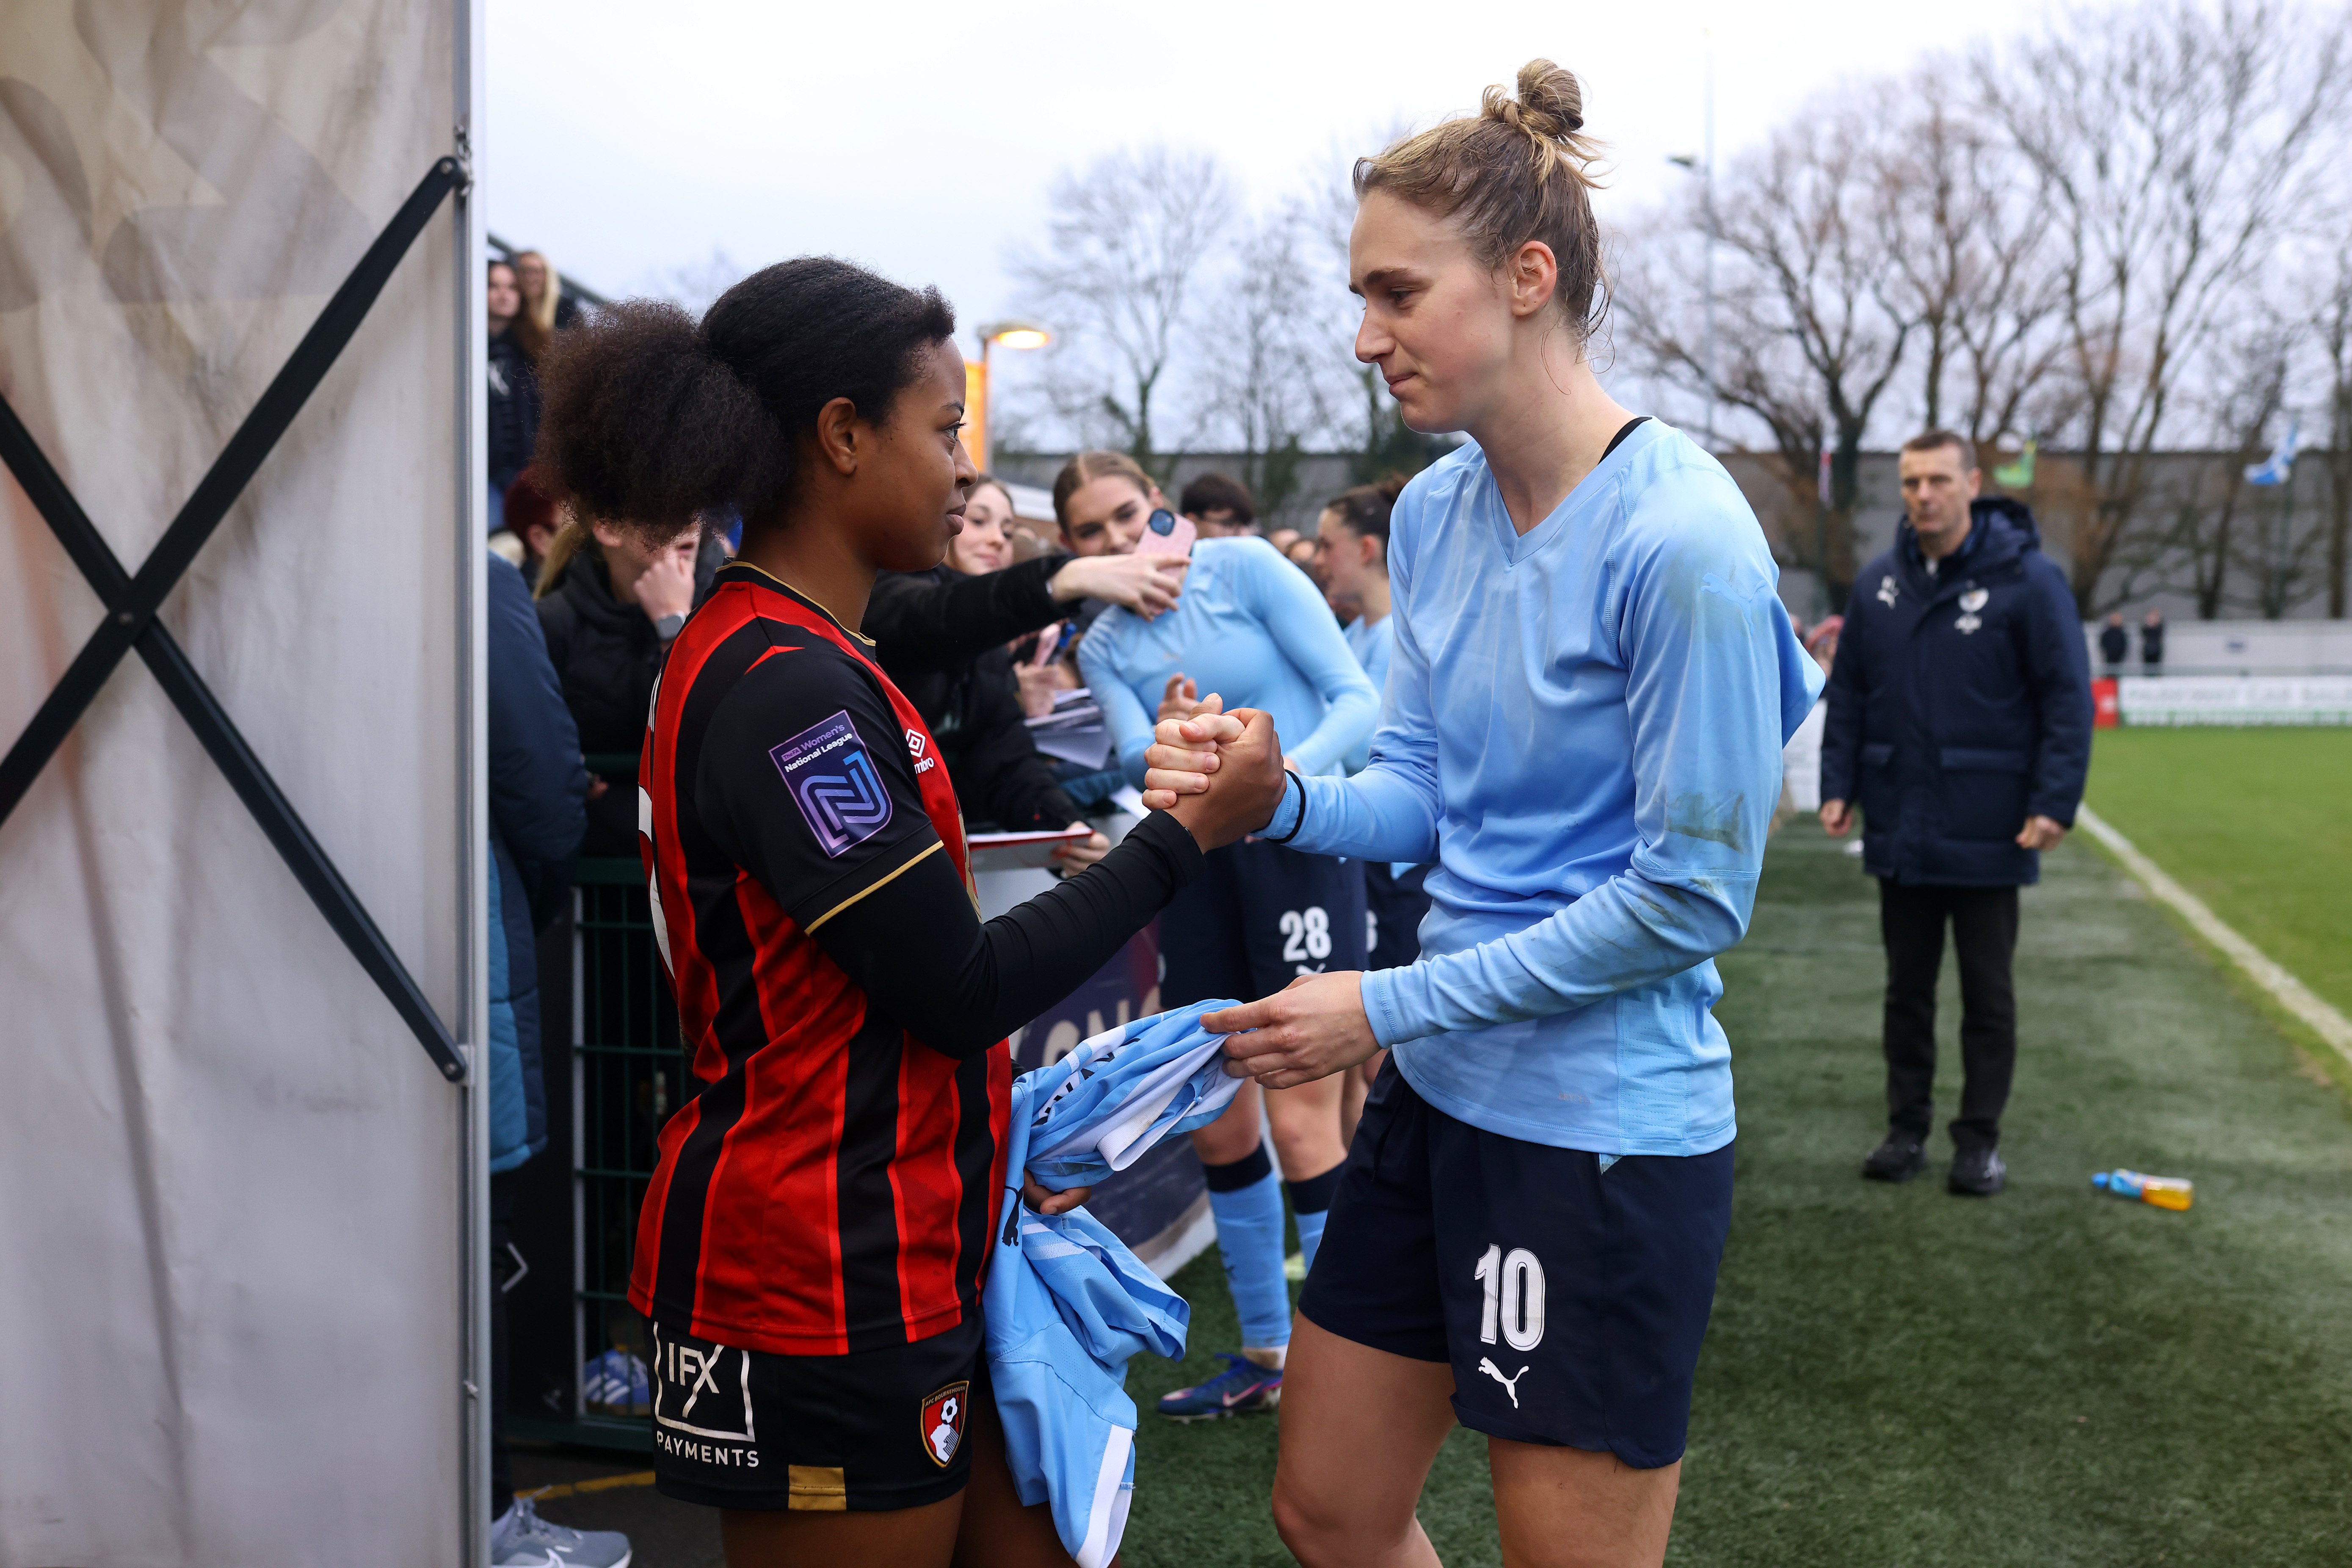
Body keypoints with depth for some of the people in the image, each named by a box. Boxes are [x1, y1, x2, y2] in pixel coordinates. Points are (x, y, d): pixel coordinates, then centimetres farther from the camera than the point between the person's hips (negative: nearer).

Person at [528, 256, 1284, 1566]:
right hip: (823, 1296, -9)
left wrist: (999, 1146, 11)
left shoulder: (781, 658, 12)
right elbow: (960, 987, -19)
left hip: (903, 1262, 9)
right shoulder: (786, 688, -21)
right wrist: (1188, 835, -12)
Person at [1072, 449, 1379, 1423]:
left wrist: (1287, 773, -27)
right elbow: (1132, 760, -7)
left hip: (1298, 847, -5)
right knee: (1215, 1123, 10)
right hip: (1198, 862, 6)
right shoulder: (1103, 647, 9)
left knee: (1300, 1121, -10)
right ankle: (1265, 1354, 25)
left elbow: (1357, 699, -9)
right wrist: (1168, 741, -30)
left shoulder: (1245, 567, -5)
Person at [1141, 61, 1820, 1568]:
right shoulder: (1436, 509, 4)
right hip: (1440, 1101, 8)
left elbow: (1692, 894, -19)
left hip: (1603, 1135, -8)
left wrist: (1389, 1007, -16)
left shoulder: (1680, 540, -21)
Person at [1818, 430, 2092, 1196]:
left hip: (1987, 834, -4)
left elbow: (2068, 696, -8)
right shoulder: (1878, 584, 5)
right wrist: (1838, 785, 3)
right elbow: (1848, 692, 11)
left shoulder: (2028, 579, -8)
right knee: (1907, 986, 12)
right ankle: (1907, 1127, 23)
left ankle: (1980, 1139, 17)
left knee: (1987, 992, 7)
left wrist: (2055, 802, -14)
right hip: (1899, 829, 4)